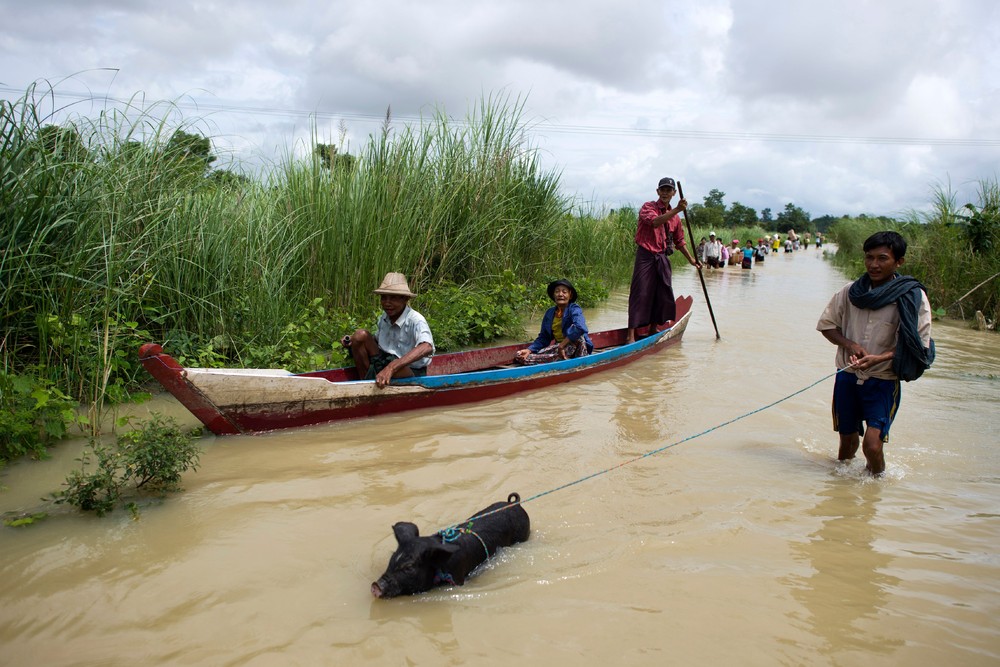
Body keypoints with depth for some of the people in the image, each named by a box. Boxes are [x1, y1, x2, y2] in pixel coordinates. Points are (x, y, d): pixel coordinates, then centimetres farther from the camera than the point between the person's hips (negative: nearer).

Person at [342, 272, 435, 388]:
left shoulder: (415, 321, -23)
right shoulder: (384, 318, -1)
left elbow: (427, 347, -43)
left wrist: (391, 367, -51)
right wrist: (353, 341, -3)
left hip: (411, 374, -6)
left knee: (396, 366, -41)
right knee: (360, 335, -9)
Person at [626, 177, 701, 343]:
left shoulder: (675, 216, 14)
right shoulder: (648, 207, -3)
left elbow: (679, 241, 23)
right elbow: (655, 222, -26)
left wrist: (690, 259, 18)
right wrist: (676, 210, -30)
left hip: (663, 258, 6)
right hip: (646, 256, -6)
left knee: (663, 296, 8)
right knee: (640, 295, -9)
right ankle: (630, 334, -9)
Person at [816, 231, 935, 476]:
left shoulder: (912, 297, -10)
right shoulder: (851, 291, 0)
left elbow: (918, 346, -8)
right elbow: (826, 324, 10)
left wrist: (879, 358, -22)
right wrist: (849, 345, -9)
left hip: (883, 380, -3)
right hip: (848, 376, 3)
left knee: (872, 443, -14)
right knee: (847, 439, 13)